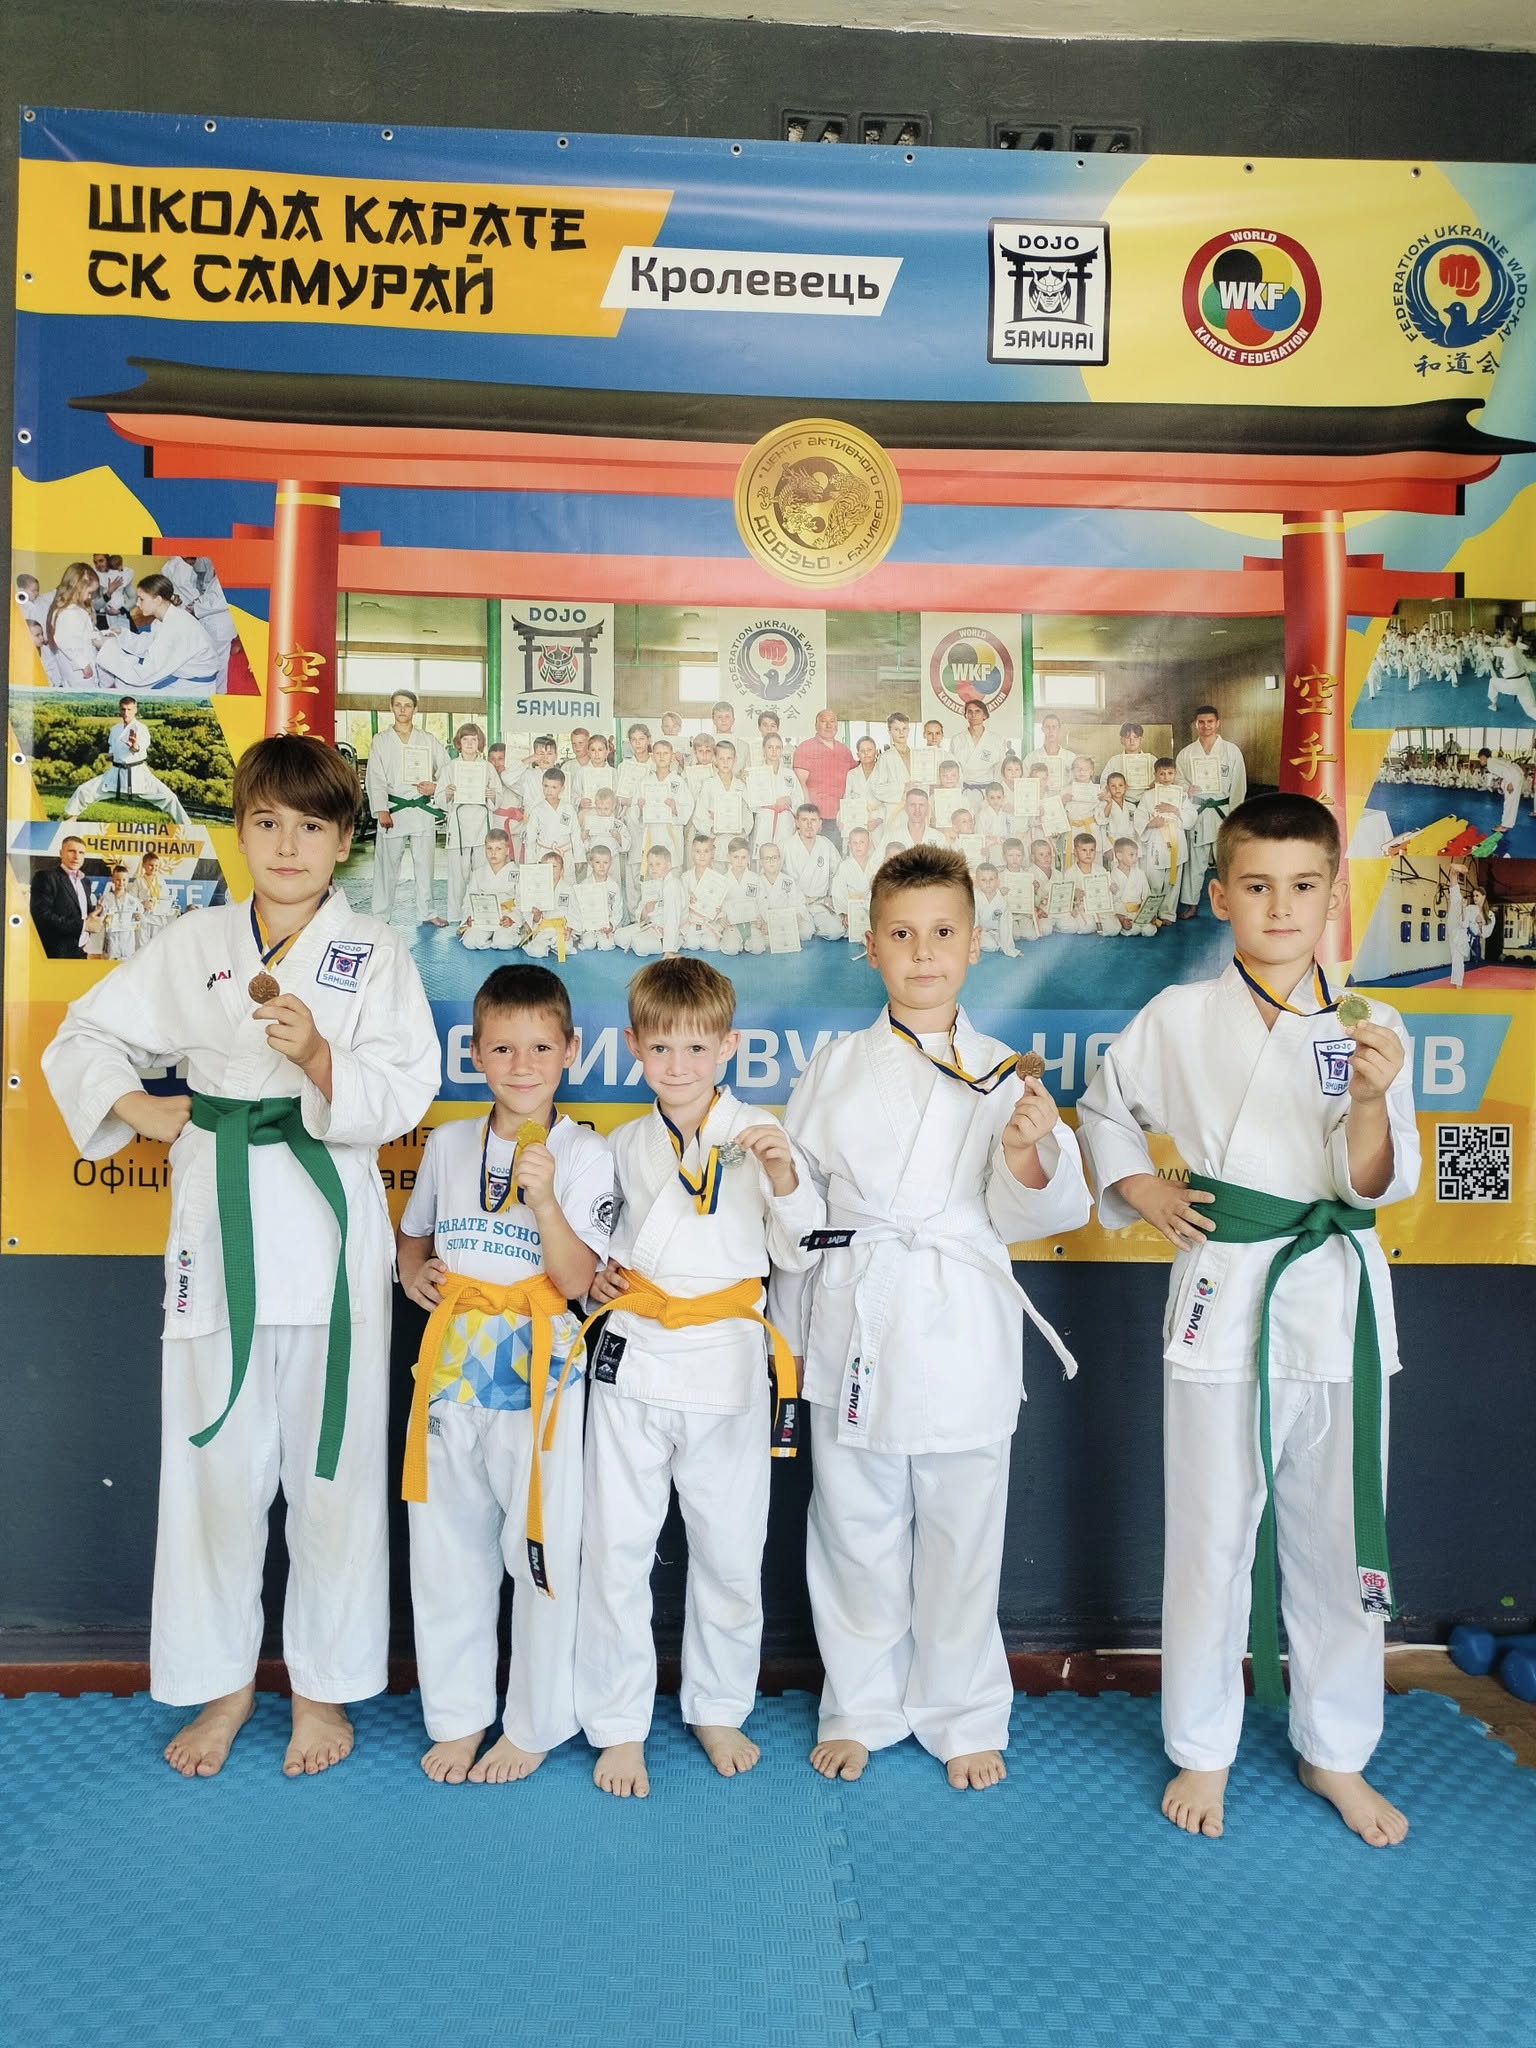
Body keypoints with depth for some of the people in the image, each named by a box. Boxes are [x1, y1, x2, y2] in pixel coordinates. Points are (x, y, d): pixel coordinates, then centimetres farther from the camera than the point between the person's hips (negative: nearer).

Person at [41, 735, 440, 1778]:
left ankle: (323, 1685, 26)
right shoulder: (194, 943, 8)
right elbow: (84, 1037, 16)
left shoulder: (376, 952, 0)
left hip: (331, 1226, -2)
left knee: (335, 1465, 6)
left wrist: (319, 1055, -25)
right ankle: (223, 1682, 31)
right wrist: (132, 1105, 0)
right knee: (215, 1461, 10)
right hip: (218, 1221, 2)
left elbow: (402, 1096, -9)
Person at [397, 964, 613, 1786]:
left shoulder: (585, 1154, -7)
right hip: (453, 1365, 4)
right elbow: (414, 1234, 20)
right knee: (447, 1550, 13)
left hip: (539, 1371, -4)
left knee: (543, 1552, 5)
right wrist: (413, 1274, -1)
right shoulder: (448, 1143, 6)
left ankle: (533, 1725, 25)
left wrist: (546, 1200, -26)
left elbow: (575, 1278, -12)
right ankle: (457, 1717, 31)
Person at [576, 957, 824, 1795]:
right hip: (632, 1360, 2)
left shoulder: (759, 1136, -1)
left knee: (729, 1547, 10)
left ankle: (718, 1709, 33)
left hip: (726, 1365, -2)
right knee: (616, 1548, 6)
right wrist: (595, 1276, 3)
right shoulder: (626, 1143, 8)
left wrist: (784, 1180, -16)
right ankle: (617, 1725, 25)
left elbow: (801, 1252, 0)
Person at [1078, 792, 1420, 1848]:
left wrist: (1371, 1102, -25)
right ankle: (1203, 1750, 31)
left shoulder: (1372, 1030, -1)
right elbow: (1105, 1108, 13)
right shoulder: (1178, 1019, -3)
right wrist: (1143, 1193, -1)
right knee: (1212, 1540, 9)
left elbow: (1381, 1182, -7)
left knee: (1340, 1540, 14)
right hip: (1224, 1296, -1)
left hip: (1340, 1298, 2)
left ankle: (1336, 1753, 36)